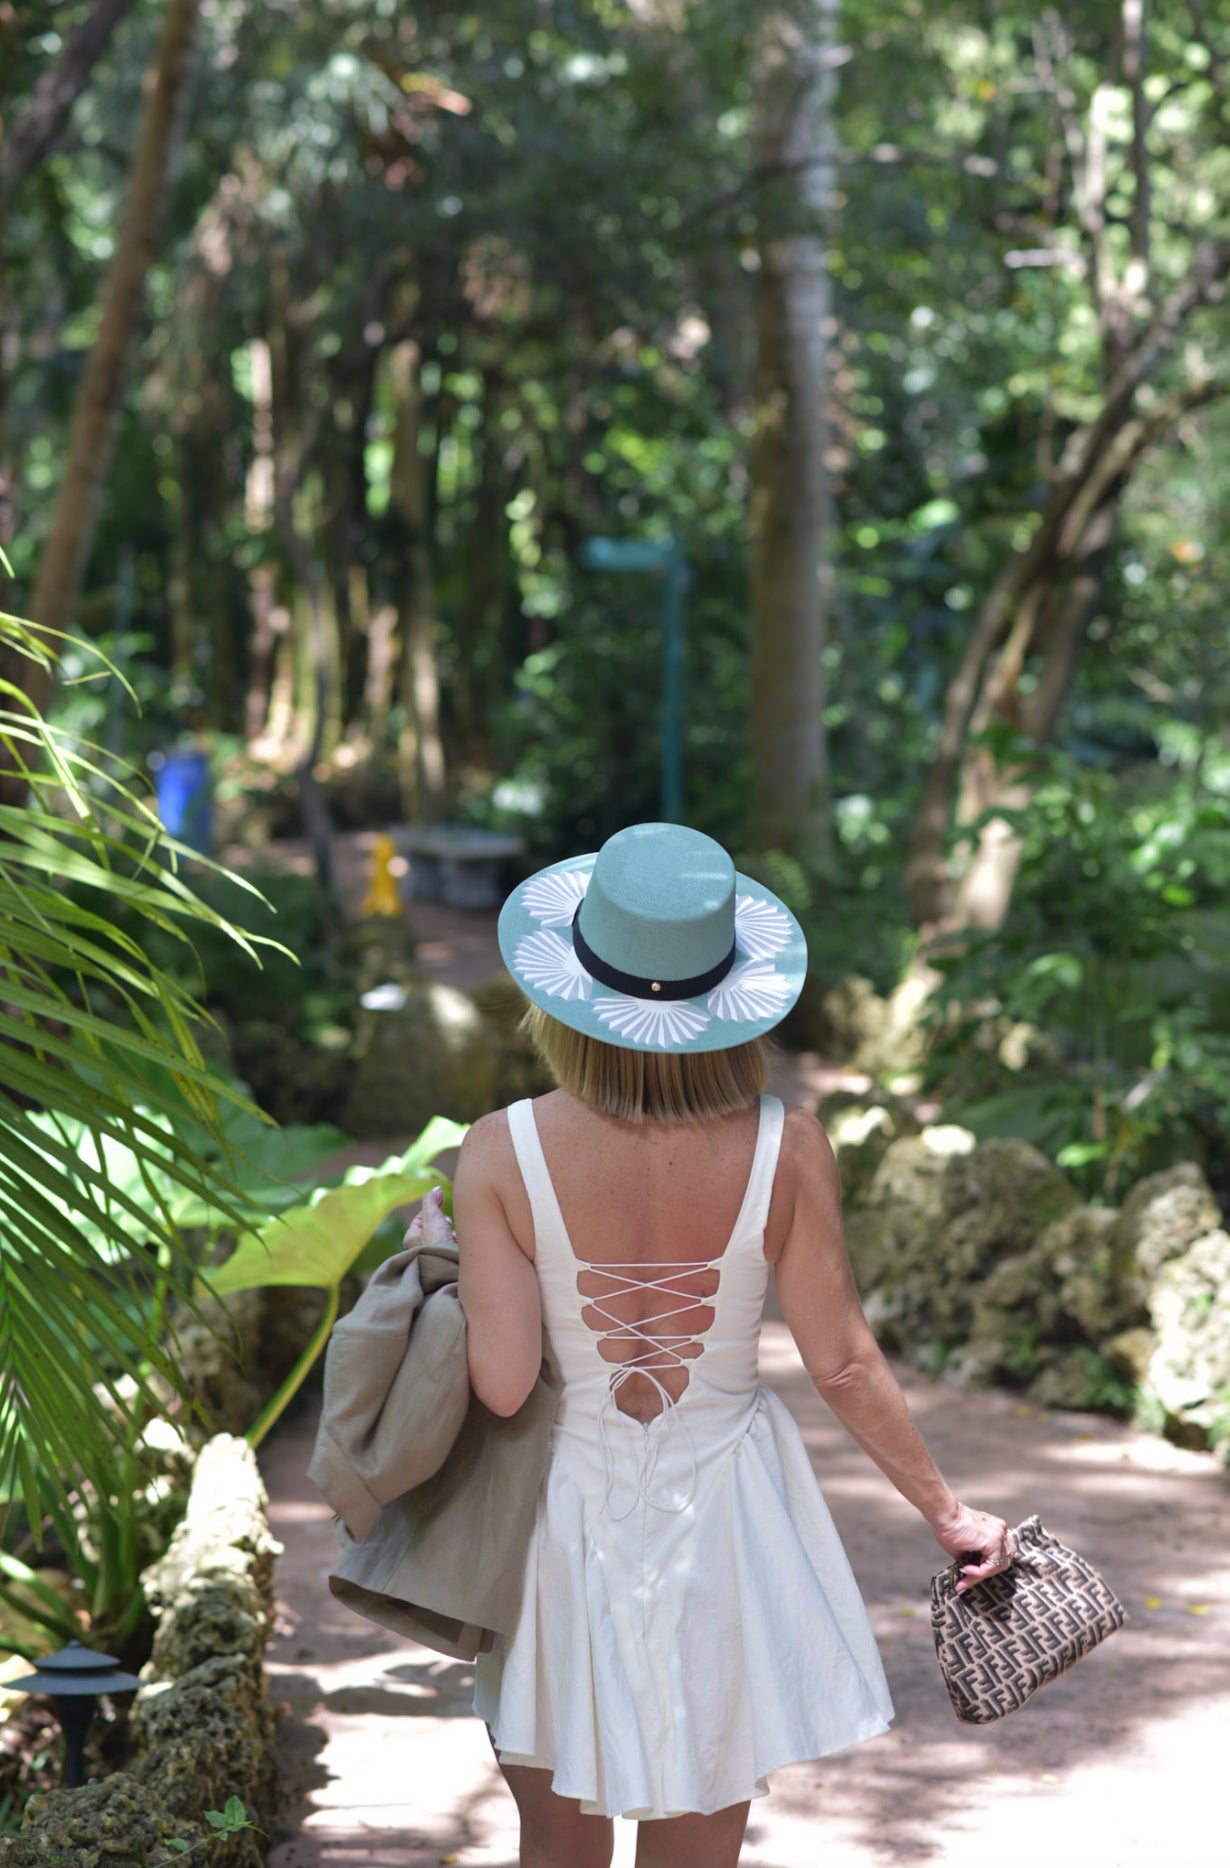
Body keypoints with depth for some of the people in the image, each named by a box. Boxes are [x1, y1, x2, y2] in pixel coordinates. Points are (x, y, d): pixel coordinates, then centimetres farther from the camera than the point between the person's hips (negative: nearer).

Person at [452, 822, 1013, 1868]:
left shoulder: (502, 1156, -18)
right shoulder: (784, 1148, -15)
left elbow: (500, 1384, -17)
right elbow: (843, 1362, -8)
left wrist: (442, 1267, 2)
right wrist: (946, 1510, 5)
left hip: (566, 1516, -1)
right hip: (723, 1517, 1)